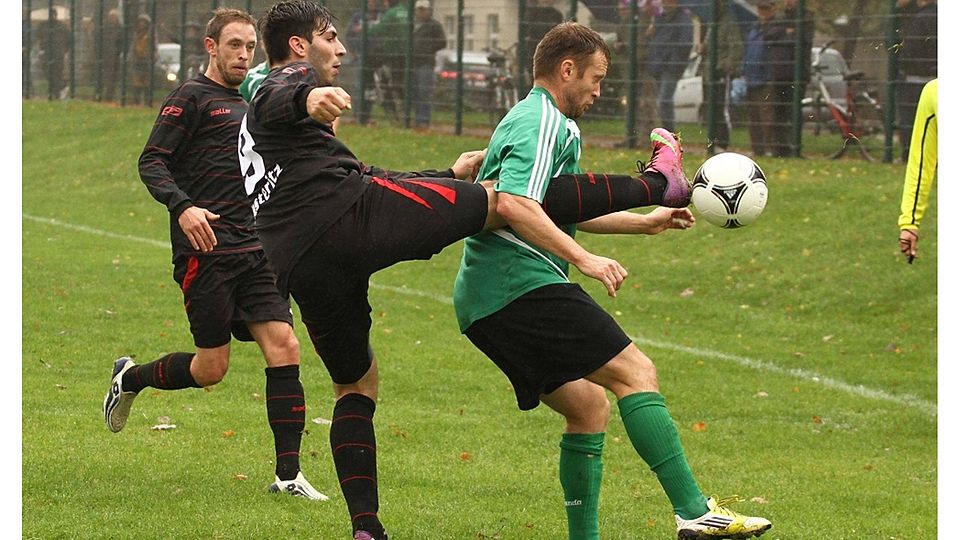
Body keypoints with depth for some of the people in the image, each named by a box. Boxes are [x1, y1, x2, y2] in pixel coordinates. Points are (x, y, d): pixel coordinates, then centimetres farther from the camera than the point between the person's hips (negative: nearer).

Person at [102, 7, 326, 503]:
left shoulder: (246, 106, 21)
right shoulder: (192, 98, -3)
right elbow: (152, 162, -11)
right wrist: (183, 207, -26)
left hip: (253, 250, 7)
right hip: (205, 250, -7)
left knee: (284, 349, -8)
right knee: (211, 367, -5)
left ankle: (287, 475, -6)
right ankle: (131, 378, 26)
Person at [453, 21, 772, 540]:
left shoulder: (529, 120, 26)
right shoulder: (541, 123, -8)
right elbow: (512, 204, -25)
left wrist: (643, 222, 38)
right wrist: (582, 257, -26)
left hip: (483, 303, 11)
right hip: (522, 283, -11)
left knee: (589, 405, 15)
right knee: (635, 372, -14)